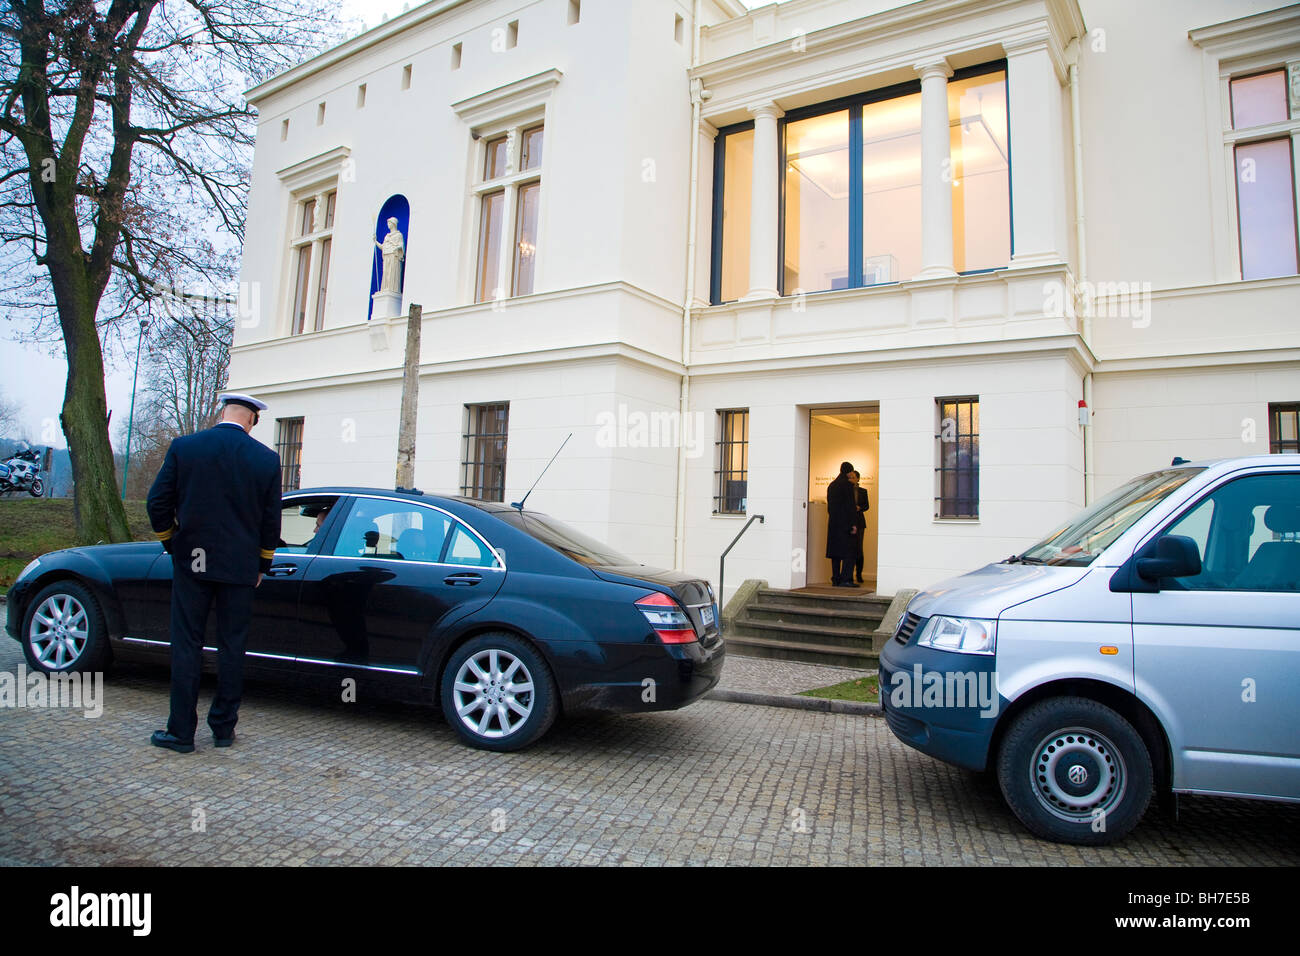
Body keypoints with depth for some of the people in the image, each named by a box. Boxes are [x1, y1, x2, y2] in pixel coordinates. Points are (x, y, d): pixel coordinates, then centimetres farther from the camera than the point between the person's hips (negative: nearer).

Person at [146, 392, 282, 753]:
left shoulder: (183, 447, -3)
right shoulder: (266, 459, -3)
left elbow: (157, 503, -1)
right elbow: (271, 521, 1)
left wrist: (172, 545, 15)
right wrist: (261, 565, 13)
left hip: (192, 563, 0)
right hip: (239, 567, 0)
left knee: (186, 645, 7)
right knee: (232, 647, 10)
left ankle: (181, 731, 12)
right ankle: (223, 727, 18)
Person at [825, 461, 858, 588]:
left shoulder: (831, 485, 14)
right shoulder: (848, 484, -9)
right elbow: (851, 505, -14)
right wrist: (853, 524, -13)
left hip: (833, 523, 8)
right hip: (845, 523, -8)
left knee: (835, 552, 9)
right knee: (849, 551, -5)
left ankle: (836, 579, 9)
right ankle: (845, 579, -10)